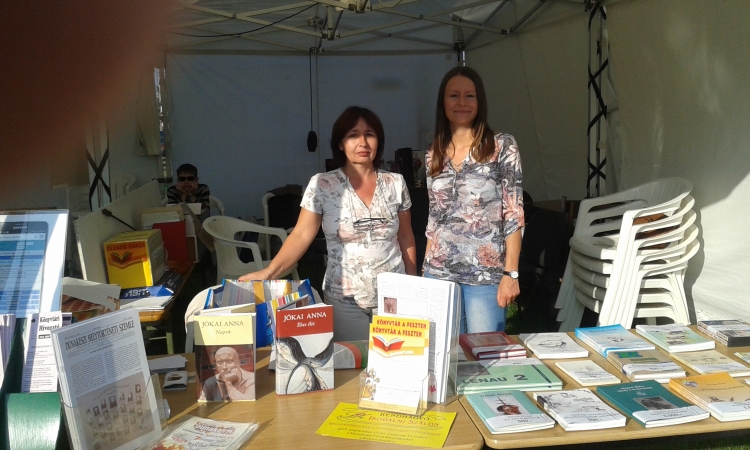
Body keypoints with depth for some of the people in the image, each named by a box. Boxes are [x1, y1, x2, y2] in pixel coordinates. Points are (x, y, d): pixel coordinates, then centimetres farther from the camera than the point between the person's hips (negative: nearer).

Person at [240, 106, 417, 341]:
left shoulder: (395, 183, 1)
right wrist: (268, 271, -22)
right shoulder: (322, 185, -6)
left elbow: (406, 238, 8)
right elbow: (301, 235, -9)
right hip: (345, 300, -2)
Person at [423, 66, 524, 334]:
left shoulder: (502, 147, -3)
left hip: (485, 275, -4)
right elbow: (433, 219, 13)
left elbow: (514, 214, -6)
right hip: (439, 274, 4)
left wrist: (511, 273, -11)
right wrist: (425, 271, 11)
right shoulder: (434, 155, 9)